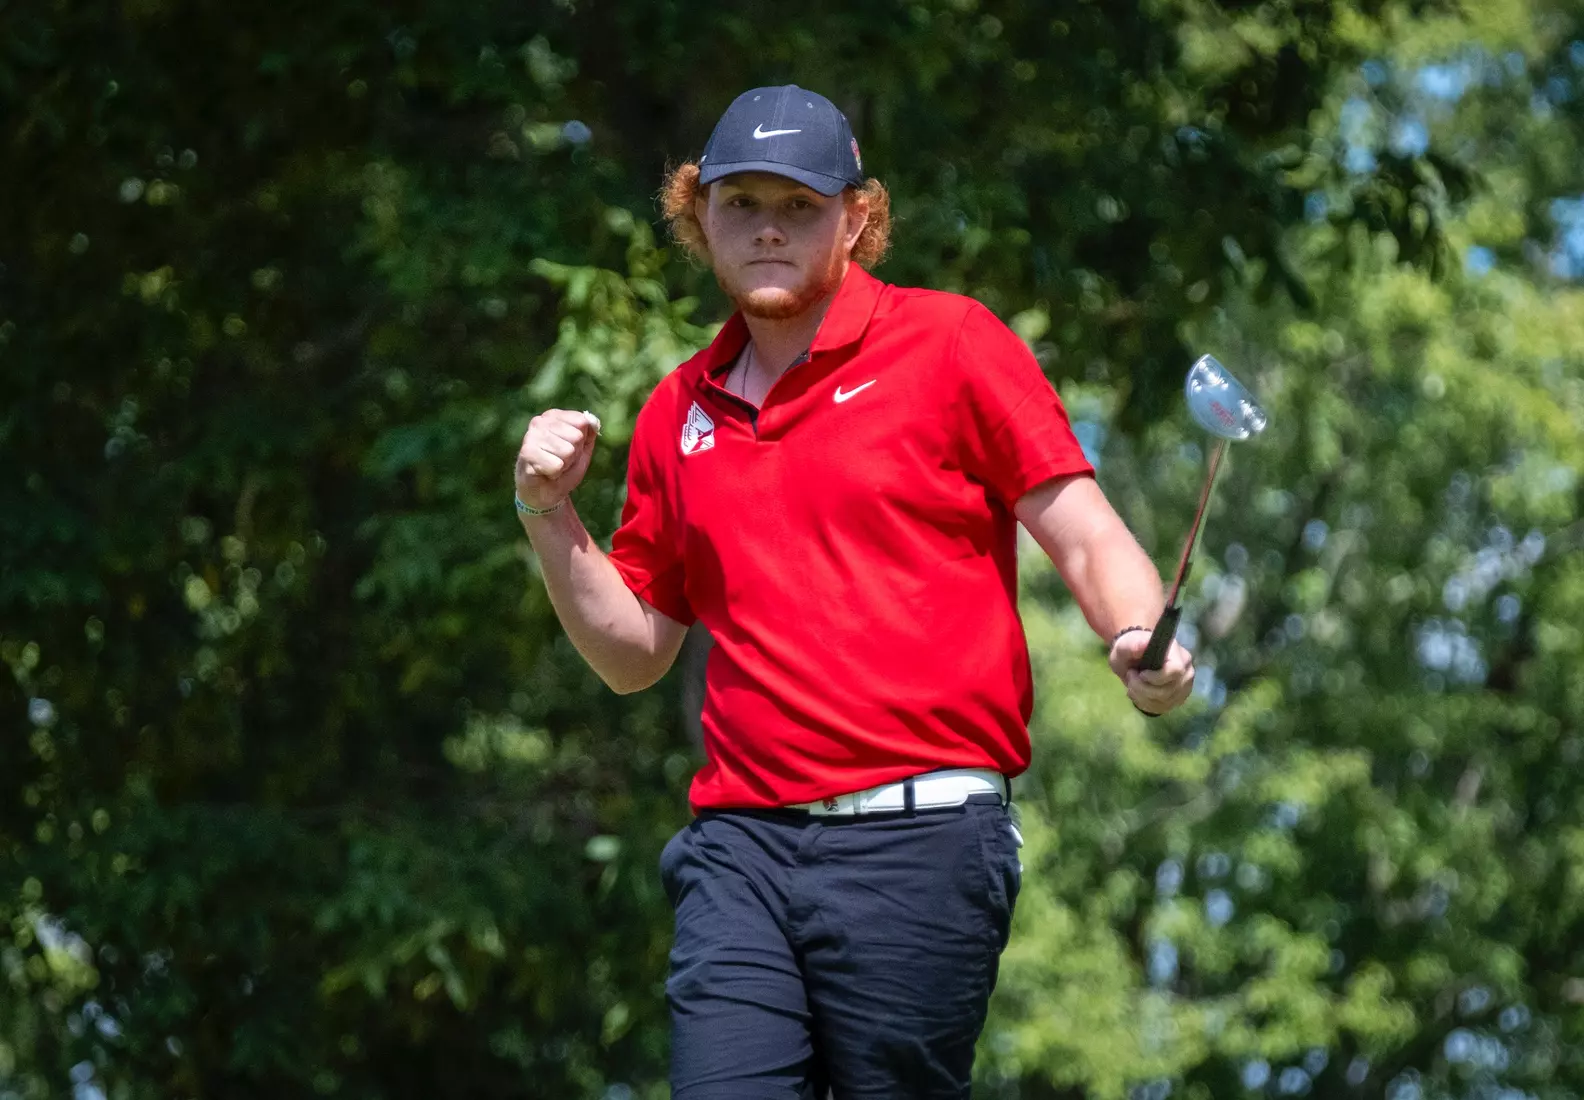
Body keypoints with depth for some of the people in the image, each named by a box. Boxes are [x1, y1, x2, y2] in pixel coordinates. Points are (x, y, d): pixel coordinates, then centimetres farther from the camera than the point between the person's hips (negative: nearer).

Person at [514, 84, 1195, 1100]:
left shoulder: (951, 345, 3)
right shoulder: (679, 413, 17)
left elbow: (1089, 542, -1)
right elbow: (634, 653, 24)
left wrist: (1144, 642, -22)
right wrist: (549, 518, 9)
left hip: (918, 836, -4)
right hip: (741, 844, 4)